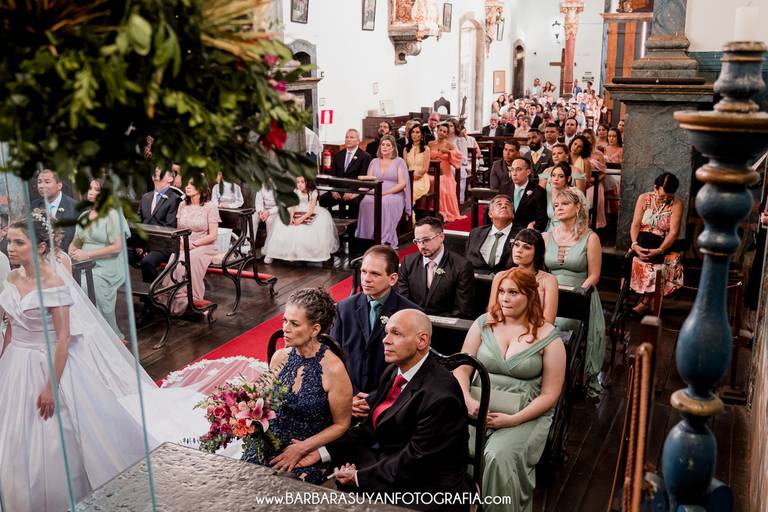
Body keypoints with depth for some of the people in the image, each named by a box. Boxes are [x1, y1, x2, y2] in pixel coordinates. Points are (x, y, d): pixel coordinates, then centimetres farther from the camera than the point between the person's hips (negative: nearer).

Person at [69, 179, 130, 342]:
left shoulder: (111, 214, -5)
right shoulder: (84, 215, 16)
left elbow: (117, 247, -12)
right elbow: (76, 242, 20)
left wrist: (87, 255, -15)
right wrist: (72, 252, -4)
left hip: (106, 269, -6)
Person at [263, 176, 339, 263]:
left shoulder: (313, 192, -10)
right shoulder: (296, 192, 0)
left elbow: (311, 209, -16)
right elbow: (293, 206, -4)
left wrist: (302, 218, -28)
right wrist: (291, 216, -23)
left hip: (310, 214, -3)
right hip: (298, 213, 3)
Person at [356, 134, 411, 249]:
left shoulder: (399, 161, 9)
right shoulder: (374, 161, 21)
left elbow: (402, 184, -1)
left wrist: (385, 192, -14)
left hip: (394, 194, -3)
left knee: (385, 203, -38)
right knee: (365, 202, -33)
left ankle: (385, 239, -35)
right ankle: (368, 237, -33)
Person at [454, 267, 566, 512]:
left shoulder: (548, 337, -2)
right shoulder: (483, 324, 6)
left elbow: (549, 395, -3)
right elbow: (461, 369, 5)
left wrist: (514, 419, -15)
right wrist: (468, 400, -15)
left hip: (526, 415, -2)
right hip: (479, 407, 3)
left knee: (499, 456, -30)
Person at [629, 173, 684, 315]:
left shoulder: (677, 204, -4)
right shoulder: (644, 198, 2)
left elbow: (673, 232, -11)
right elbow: (635, 224, -2)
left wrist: (659, 250, -26)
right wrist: (634, 244, -20)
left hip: (663, 245, -2)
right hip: (642, 243, 2)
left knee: (657, 264, -29)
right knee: (631, 260, -27)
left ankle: (645, 303, -11)